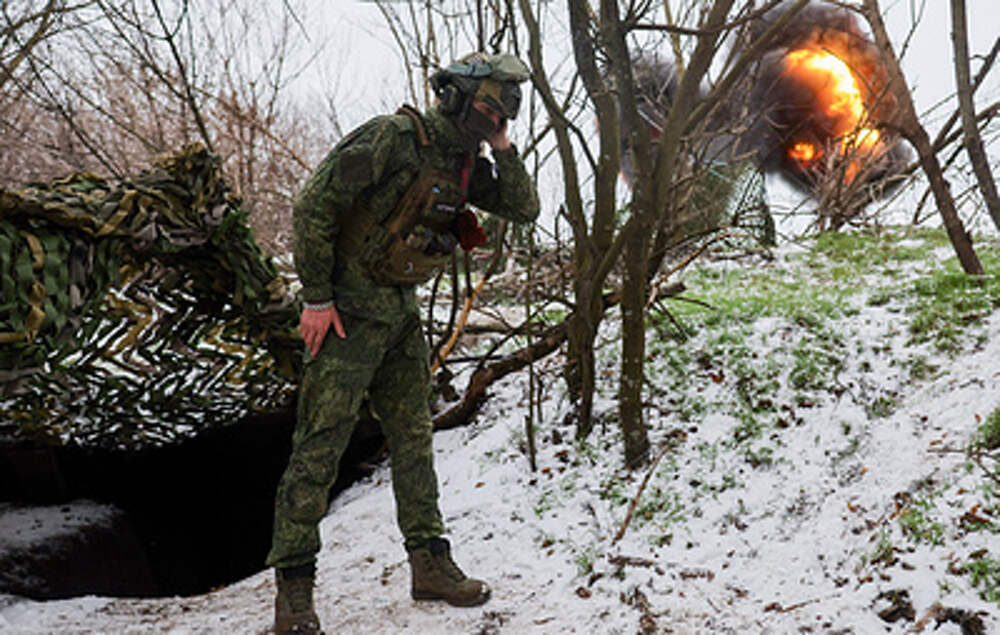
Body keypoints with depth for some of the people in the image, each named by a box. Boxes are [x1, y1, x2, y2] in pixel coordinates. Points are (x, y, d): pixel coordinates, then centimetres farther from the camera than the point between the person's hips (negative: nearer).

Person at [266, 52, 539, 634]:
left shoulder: (465, 165, 7)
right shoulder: (393, 137, -17)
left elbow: (525, 209, 10)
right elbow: (314, 208, -19)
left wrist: (503, 149, -3)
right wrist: (317, 298, -18)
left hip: (402, 312, 8)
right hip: (348, 311, -8)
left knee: (414, 437, 11)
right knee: (320, 444, -7)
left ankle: (430, 563, 21)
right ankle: (293, 586, 0)